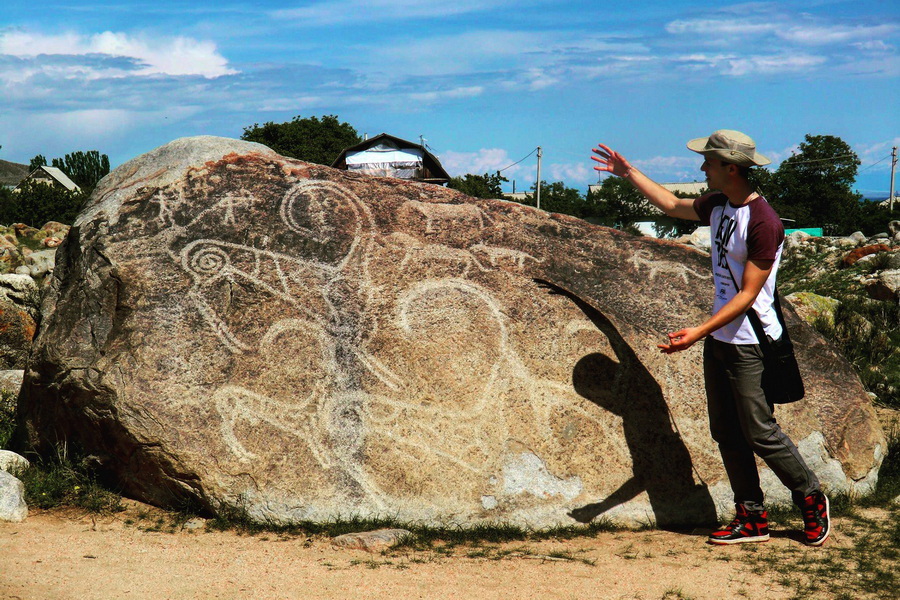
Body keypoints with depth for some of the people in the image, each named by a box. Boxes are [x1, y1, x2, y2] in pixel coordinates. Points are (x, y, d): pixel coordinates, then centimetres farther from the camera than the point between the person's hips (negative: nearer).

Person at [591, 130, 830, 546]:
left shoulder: (763, 223, -20)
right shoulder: (718, 207, 6)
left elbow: (748, 295, -22)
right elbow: (672, 205, 26)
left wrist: (699, 332, -28)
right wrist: (628, 173, 26)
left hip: (750, 346, -9)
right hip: (717, 338, 9)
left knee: (760, 434, -2)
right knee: (726, 433, 9)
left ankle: (812, 501, 18)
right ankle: (751, 519, 17)